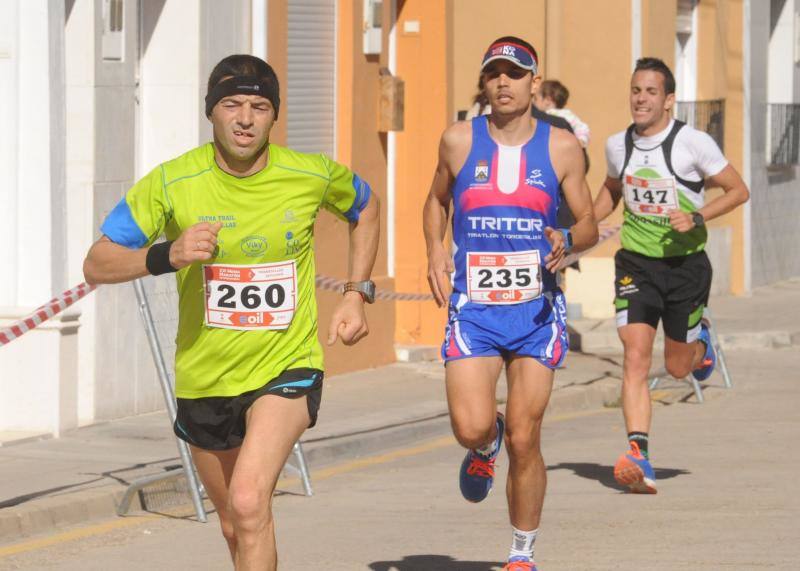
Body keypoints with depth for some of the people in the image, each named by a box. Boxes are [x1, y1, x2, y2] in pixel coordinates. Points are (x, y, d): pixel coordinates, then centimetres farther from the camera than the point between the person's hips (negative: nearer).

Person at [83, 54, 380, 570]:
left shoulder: (312, 176, -9)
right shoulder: (172, 183, -12)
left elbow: (365, 207, 15)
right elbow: (97, 266, -11)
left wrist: (357, 295, 5)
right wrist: (167, 255, -29)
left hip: (287, 369, -2)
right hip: (204, 378, 2)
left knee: (249, 500, -26)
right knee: (235, 527, 17)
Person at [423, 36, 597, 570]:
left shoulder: (561, 148, 1)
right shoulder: (459, 140, 2)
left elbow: (590, 225, 8)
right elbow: (437, 200, 21)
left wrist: (567, 241, -15)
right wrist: (435, 250, 4)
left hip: (537, 310, 0)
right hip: (473, 308, 0)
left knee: (524, 441, -2)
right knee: (471, 427, -17)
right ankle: (486, 446, 23)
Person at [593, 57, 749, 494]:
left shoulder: (694, 144, -11)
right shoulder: (617, 146, 3)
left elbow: (738, 190, -4)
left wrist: (696, 217, -19)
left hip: (685, 264, -2)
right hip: (636, 265, 2)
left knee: (677, 368, 10)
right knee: (635, 358, -15)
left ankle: (700, 344, 47)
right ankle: (639, 458, -22)